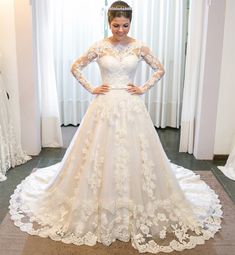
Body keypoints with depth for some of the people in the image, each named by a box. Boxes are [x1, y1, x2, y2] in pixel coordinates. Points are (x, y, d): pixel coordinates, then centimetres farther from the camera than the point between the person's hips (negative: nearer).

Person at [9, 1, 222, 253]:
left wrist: (143, 88, 1)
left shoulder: (139, 47, 1)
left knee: (134, 153, 4)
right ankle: (101, 208, 23)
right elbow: (75, 67, 8)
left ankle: (135, 204, 24)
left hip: (131, 107, 1)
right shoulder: (99, 46, -1)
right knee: (101, 154, 4)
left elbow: (160, 69, 10)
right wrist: (90, 88, 0)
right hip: (105, 106, 0)